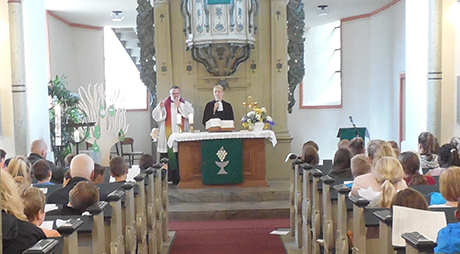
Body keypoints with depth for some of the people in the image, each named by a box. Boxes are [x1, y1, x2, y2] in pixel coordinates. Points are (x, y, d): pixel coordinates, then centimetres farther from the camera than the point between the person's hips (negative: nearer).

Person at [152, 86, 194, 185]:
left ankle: (178, 179, 1)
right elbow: (155, 116, 3)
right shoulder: (164, 104, 13)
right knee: (166, 158, -5)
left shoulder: (185, 104, 15)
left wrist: (180, 105, -7)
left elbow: (191, 113, -3)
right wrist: (160, 107, -14)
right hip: (167, 136, 0)